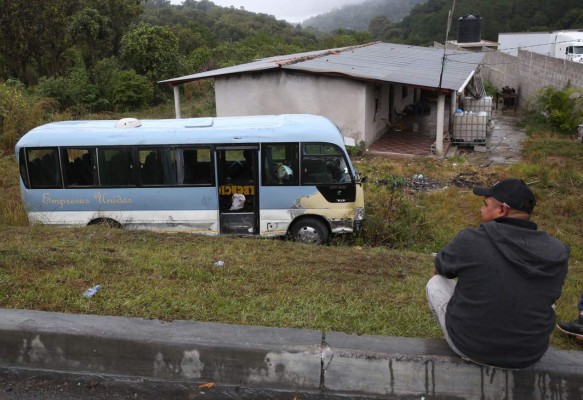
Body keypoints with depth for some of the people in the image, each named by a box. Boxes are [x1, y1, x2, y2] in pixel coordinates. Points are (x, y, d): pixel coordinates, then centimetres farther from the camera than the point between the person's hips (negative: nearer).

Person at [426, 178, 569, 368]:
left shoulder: (470, 239, -20)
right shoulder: (557, 253, -11)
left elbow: (441, 269, 2)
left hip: (468, 343, -2)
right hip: (528, 353, 3)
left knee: (436, 282, 21)